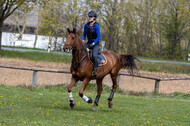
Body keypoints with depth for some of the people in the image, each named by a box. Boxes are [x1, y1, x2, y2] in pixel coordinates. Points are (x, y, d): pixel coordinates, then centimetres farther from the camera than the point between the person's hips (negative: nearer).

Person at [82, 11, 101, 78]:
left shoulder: (96, 26, -12)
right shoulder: (86, 25, 6)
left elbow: (98, 37, -14)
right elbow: (84, 35, 17)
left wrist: (93, 44, -19)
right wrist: (83, 41, 0)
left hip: (95, 43, -6)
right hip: (89, 43, 6)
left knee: (94, 56, -30)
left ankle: (95, 70, -21)